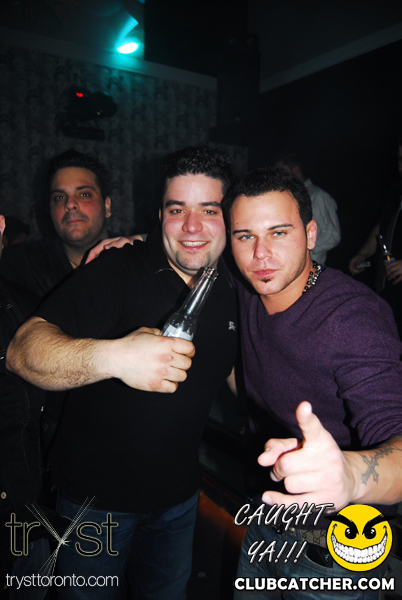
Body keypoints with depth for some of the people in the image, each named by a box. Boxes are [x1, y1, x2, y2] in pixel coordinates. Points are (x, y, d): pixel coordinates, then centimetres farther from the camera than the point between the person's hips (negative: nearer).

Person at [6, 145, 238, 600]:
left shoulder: (235, 288, -4)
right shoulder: (118, 270, -22)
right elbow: (22, 350, -33)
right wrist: (112, 355, -49)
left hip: (179, 493, 5)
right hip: (95, 494, -4)